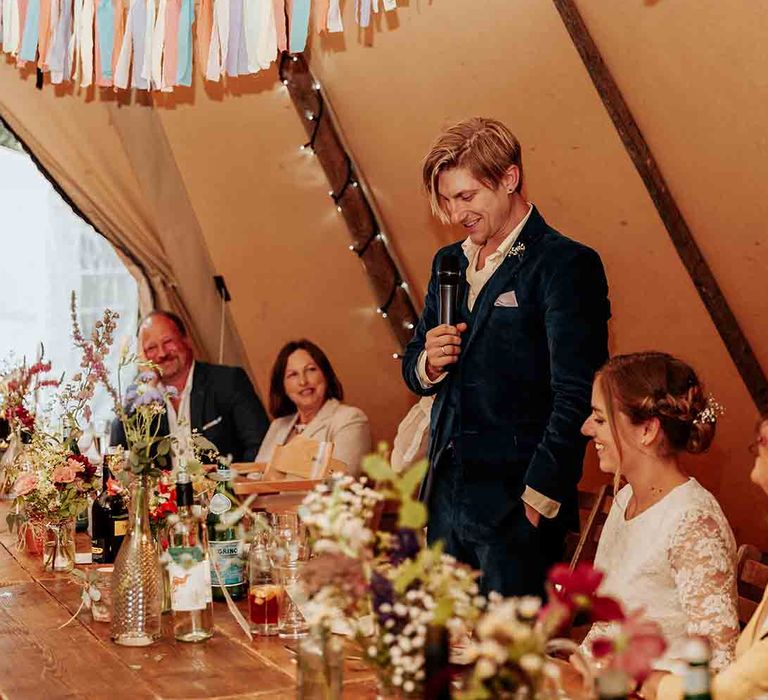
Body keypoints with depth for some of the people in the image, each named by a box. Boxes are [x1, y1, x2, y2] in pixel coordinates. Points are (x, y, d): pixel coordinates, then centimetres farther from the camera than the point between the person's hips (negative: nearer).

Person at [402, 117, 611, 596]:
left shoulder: (565, 265, -9)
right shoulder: (449, 263, 14)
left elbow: (577, 396, -14)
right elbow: (414, 368, 23)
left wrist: (539, 499, -17)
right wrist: (428, 364, -1)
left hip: (514, 508, -7)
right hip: (445, 499, 7)